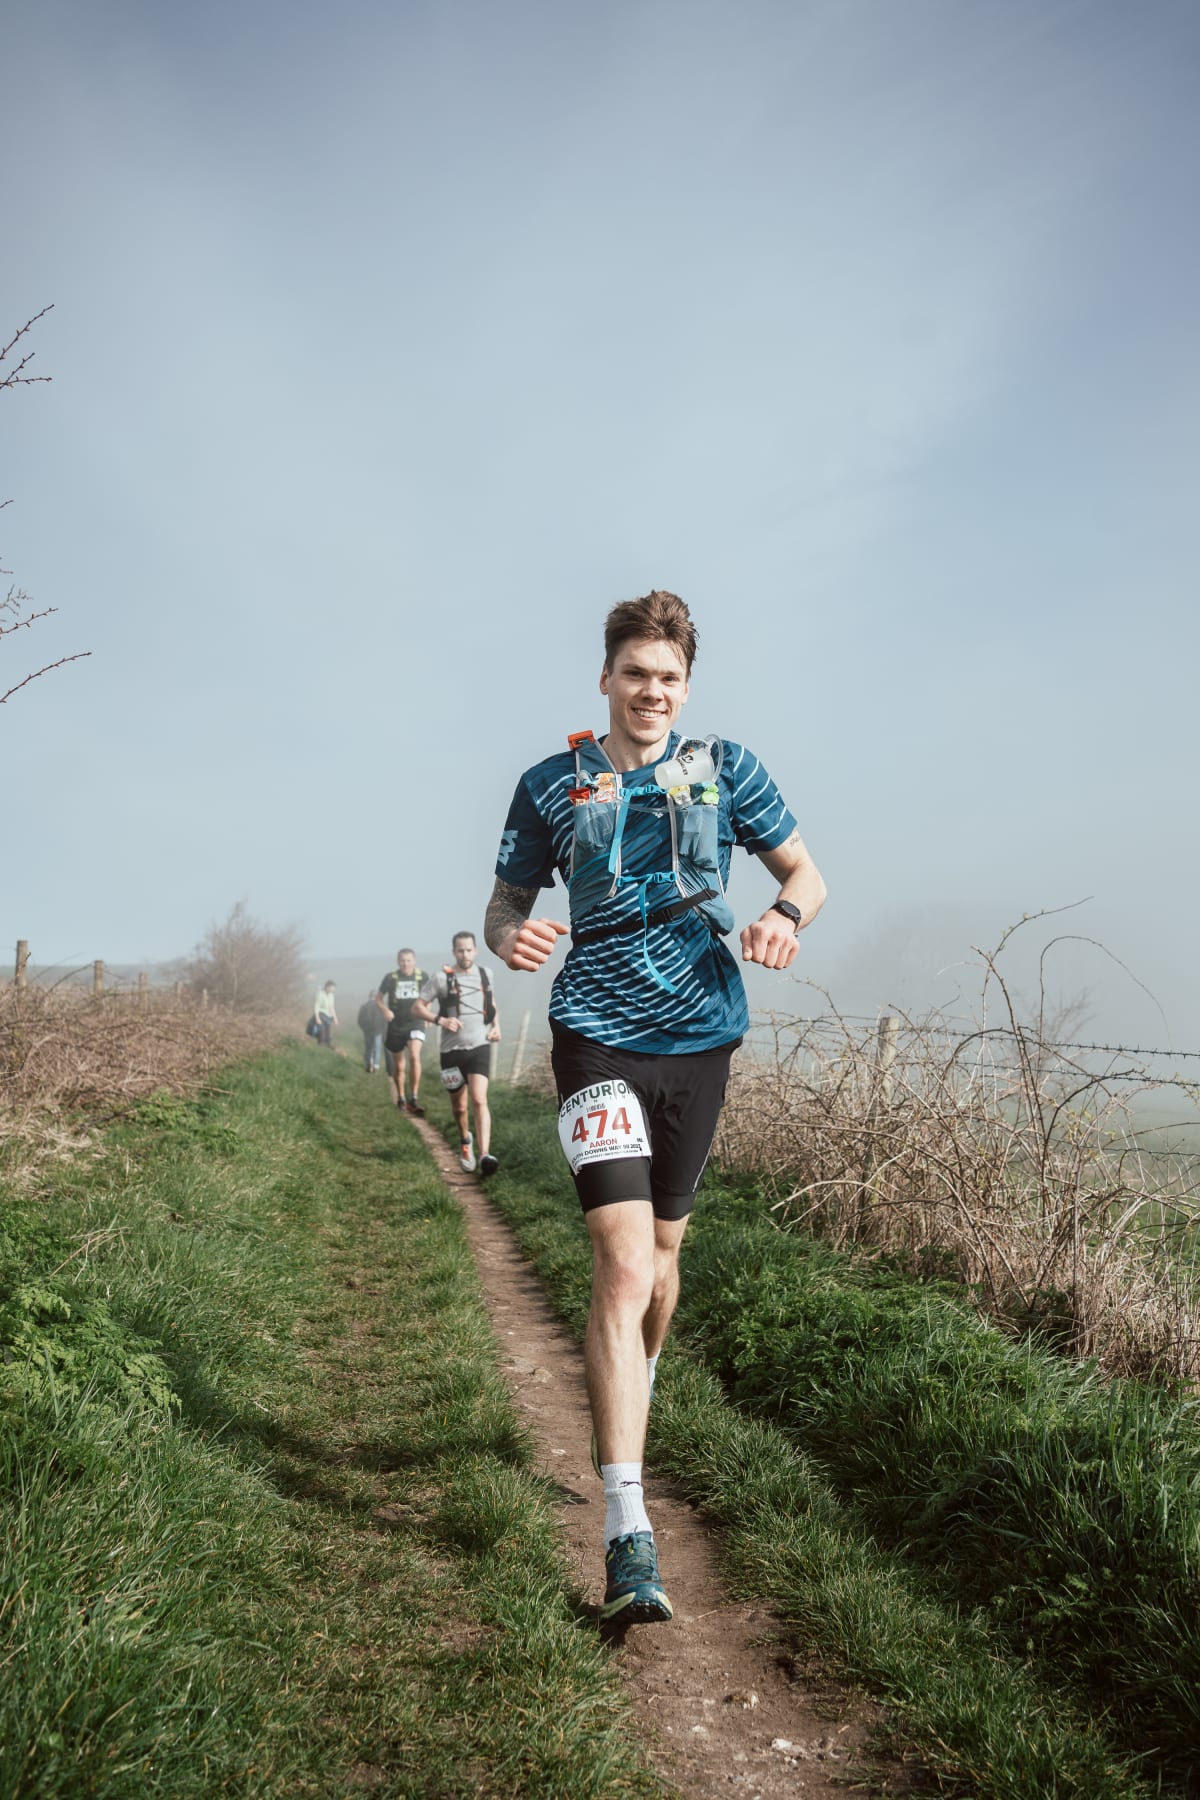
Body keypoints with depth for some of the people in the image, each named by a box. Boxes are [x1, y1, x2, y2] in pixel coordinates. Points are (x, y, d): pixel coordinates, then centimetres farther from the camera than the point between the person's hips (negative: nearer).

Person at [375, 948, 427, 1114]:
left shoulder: (422, 976, -1)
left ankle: (414, 1098, -19)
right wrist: (385, 1010, -14)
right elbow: (378, 998, 4)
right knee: (399, 1066, 10)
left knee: (414, 1056, -25)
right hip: (395, 1026, 1)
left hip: (415, 1024, -1)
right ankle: (401, 1099, 29)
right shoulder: (391, 978, -5)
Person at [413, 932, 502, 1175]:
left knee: (479, 1100, -18)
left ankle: (485, 1155, -27)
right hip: (452, 1050, -1)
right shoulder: (441, 978, -6)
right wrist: (440, 1020, -20)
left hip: (479, 1047, 1)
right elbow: (417, 1007, -3)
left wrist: (496, 1025, 10)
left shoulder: (485, 973, 6)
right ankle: (465, 1141, 42)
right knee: (459, 1106, 12)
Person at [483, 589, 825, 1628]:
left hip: (700, 1036, 3)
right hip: (600, 1036, -2)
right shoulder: (552, 786, 3)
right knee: (623, 1268, -15)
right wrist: (510, 936, -17)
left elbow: (806, 873, 8)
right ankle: (628, 1530, -12)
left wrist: (785, 915, -15)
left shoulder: (724, 768, 5)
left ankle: (631, 1395, 48)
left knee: (662, 1250, 17)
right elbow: (505, 904, 7)